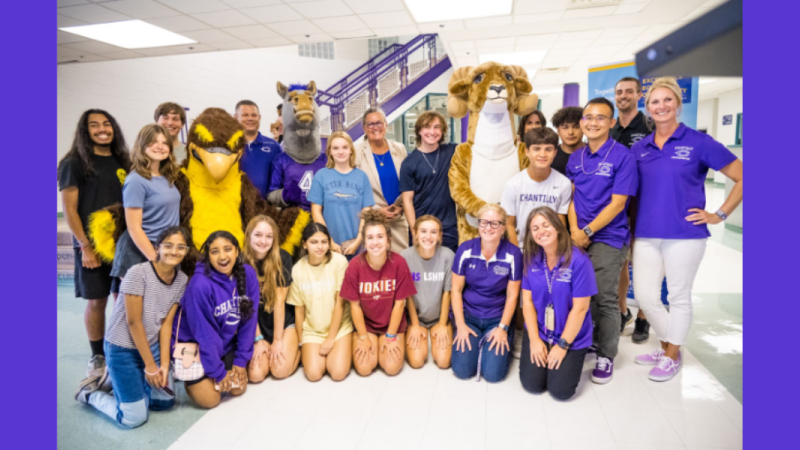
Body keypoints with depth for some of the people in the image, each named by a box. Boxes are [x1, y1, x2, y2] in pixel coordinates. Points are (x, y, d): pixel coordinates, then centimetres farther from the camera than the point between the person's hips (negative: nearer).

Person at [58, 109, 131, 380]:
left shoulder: (122, 162, 11)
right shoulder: (74, 163, -2)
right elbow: (69, 209, -6)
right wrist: (85, 246, -11)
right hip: (92, 245, -3)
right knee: (96, 302, 4)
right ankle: (98, 357, 19)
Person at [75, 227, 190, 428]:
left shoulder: (182, 280, -5)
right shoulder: (138, 273, -22)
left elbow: (166, 322, -3)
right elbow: (133, 322, -19)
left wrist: (164, 364, -8)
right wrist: (150, 365, -14)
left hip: (152, 345, 6)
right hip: (123, 348, -6)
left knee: (166, 401, 9)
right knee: (134, 418, -6)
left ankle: (118, 381, 28)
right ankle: (89, 392, 20)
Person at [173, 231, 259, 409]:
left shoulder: (248, 274, -14)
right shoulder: (200, 284, -28)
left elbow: (249, 319, -6)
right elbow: (203, 334, -21)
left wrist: (241, 360, -4)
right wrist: (219, 371, -13)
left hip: (226, 345, 5)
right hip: (194, 345, -5)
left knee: (238, 388, 4)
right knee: (210, 400, -4)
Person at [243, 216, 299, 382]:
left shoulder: (282, 258, -15)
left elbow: (279, 300, -15)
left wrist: (278, 340, -12)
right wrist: (258, 339, -9)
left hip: (283, 321, -1)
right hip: (256, 325, 2)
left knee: (281, 370, -18)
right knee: (255, 374, -14)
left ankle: (296, 347, 14)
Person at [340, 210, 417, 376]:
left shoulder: (399, 263, -21)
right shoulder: (355, 265, -20)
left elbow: (399, 303, -13)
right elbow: (355, 305, -11)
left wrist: (391, 336, -9)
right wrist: (363, 337, -8)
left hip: (393, 324, 0)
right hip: (365, 324, 0)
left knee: (391, 367, -11)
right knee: (364, 368, -11)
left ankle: (393, 343, 20)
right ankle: (371, 343, 20)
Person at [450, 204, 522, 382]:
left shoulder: (513, 254, -13)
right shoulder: (465, 249, -9)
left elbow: (512, 295, -6)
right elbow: (456, 290, -4)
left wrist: (503, 328, -10)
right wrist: (460, 325, -9)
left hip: (498, 317, -1)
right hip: (468, 314, 1)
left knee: (493, 373, -13)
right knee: (462, 370, -12)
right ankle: (476, 343, 19)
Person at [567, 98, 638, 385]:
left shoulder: (623, 156, -8)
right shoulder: (576, 158, 9)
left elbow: (617, 203, -12)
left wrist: (587, 231, -14)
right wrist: (574, 229, -3)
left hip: (608, 238, -5)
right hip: (579, 237, 5)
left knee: (605, 300, 0)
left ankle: (606, 356, 16)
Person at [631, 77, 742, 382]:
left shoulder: (698, 142, -3)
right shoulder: (640, 149, 8)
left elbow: (742, 178, 0)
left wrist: (719, 214, -4)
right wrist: (631, 226, 8)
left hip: (685, 234, -4)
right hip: (646, 234, 4)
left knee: (679, 297, 7)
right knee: (644, 294, 6)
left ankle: (672, 357, 25)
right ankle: (667, 346, 29)